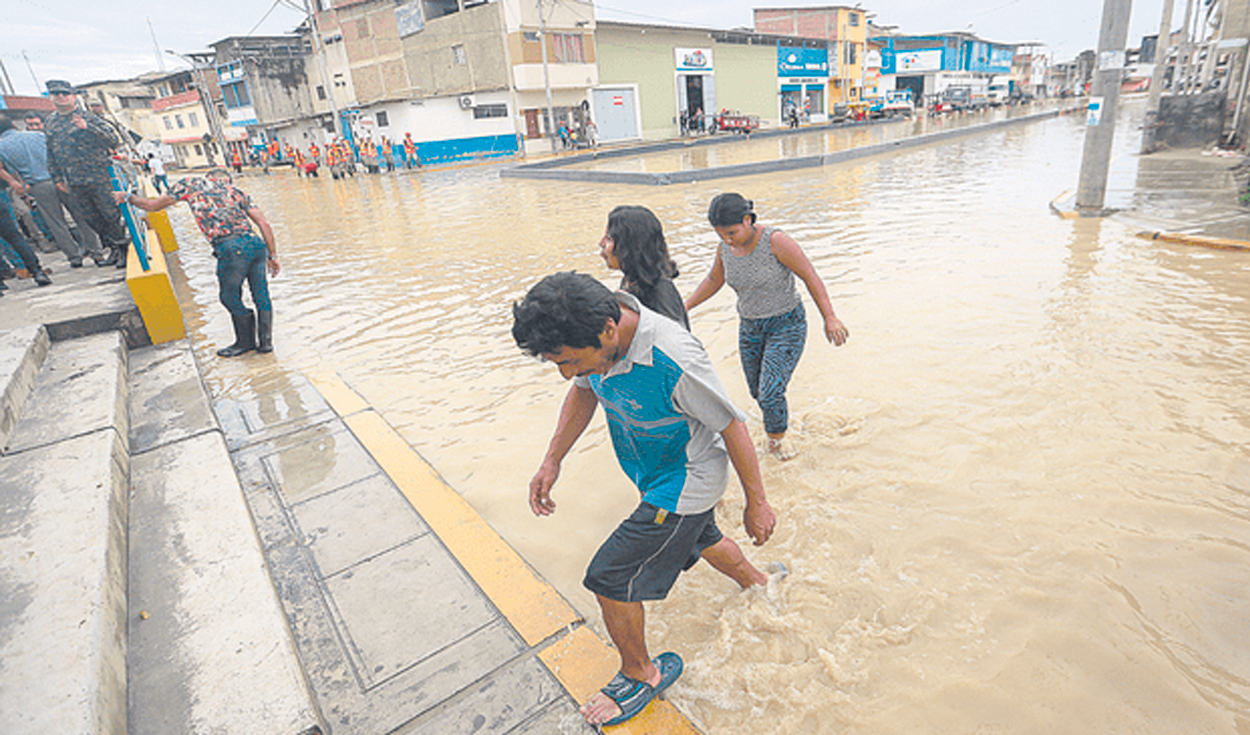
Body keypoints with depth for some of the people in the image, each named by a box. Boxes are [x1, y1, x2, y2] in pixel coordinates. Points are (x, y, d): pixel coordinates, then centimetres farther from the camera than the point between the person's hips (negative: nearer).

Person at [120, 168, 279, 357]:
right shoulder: (236, 192, 25)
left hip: (232, 249, -4)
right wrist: (272, 255, 19)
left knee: (230, 298, 15)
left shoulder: (192, 183, 19)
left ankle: (246, 342, 28)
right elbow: (264, 224, 15)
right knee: (261, 295, 15)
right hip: (256, 243, 4)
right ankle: (266, 342, 23)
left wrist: (128, 197, 46)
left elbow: (153, 205, 27)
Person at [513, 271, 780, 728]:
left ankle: (640, 674, 26)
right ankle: (759, 587, 60)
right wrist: (552, 461, -3)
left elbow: (732, 428, -25)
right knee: (701, 538, 31)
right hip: (656, 478, 8)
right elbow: (584, 393, 3)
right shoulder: (597, 331, -16)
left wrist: (756, 505, -12)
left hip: (683, 486, -8)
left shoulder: (675, 363, -39)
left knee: (609, 579, -2)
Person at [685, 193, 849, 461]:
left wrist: (829, 319, -20)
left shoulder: (775, 241, -24)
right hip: (751, 327, 6)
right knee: (758, 391, 16)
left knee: (770, 393, -12)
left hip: (787, 325, -6)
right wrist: (685, 307, 6)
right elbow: (714, 280, 12)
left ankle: (777, 439, 18)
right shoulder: (726, 248, -6)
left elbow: (810, 276, -19)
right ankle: (781, 413, 50)